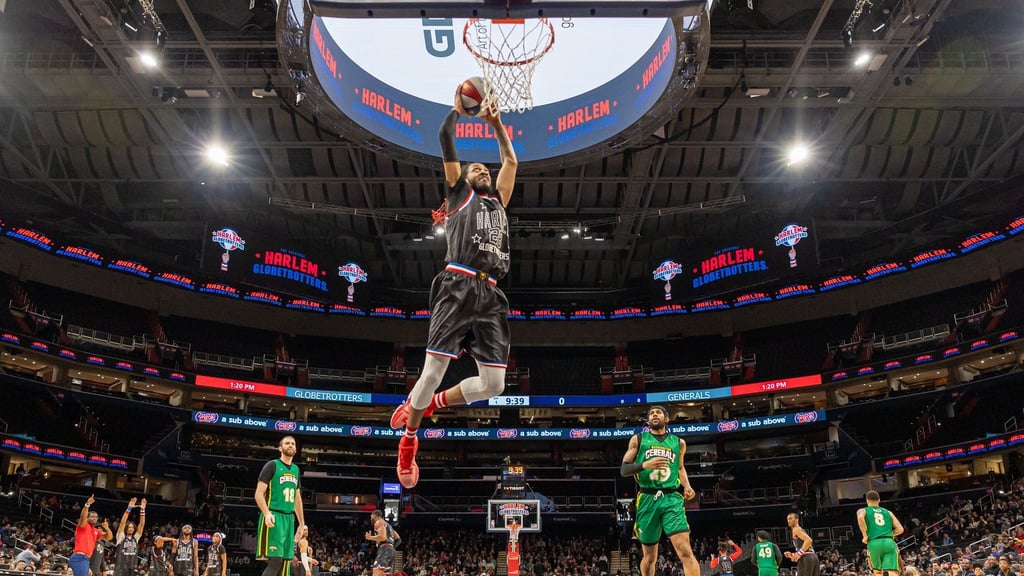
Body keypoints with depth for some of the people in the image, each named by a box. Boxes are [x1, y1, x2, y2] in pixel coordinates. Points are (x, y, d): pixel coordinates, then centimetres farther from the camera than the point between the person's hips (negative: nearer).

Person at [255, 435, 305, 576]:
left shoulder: (296, 469, 18)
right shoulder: (272, 465, -4)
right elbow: (259, 493, -11)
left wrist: (302, 523, 21)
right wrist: (267, 513, -26)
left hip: (289, 518, 7)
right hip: (274, 517, -7)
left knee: (286, 561, 5)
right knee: (275, 560, -16)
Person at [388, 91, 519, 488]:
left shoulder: (497, 200, 31)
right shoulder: (459, 191, 18)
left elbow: (511, 161, 40)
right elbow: (445, 140, 13)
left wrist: (496, 125, 41)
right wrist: (457, 108, 24)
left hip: (490, 295, 5)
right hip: (458, 287, -5)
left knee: (494, 384, -3)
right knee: (433, 371, -9)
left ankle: (429, 403, 21)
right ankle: (408, 440, 12)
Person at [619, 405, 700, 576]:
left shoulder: (678, 442, 15)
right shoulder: (638, 439, 8)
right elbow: (624, 470, 3)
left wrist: (686, 486, 10)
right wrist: (645, 464, -14)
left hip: (672, 498, 0)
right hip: (648, 499, 0)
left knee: (685, 551, -17)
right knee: (650, 556, 8)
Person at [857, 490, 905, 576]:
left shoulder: (863, 511, 16)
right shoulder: (888, 512, 25)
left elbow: (860, 517, -10)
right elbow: (900, 529, 14)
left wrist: (865, 536, -3)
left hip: (874, 543, -1)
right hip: (889, 542, 1)